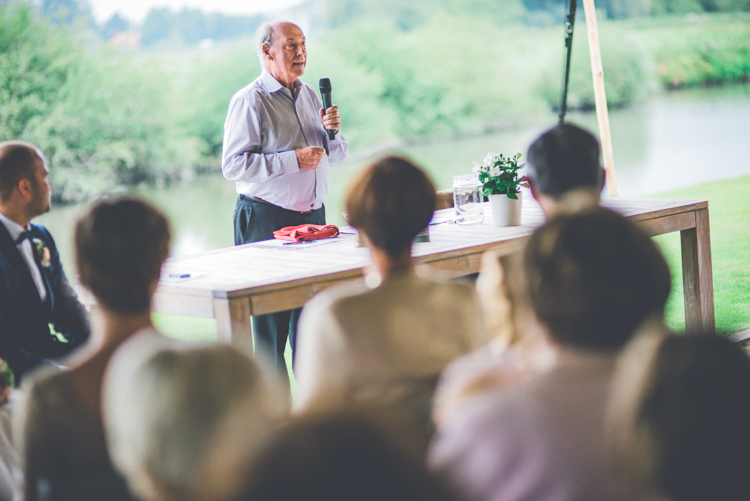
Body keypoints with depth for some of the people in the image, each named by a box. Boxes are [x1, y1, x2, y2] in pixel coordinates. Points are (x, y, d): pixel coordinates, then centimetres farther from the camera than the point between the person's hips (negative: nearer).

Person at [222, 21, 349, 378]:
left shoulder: (309, 95, 14)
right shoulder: (250, 101, -8)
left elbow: (337, 154, 20)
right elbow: (233, 165, -17)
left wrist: (331, 130, -2)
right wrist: (292, 160, -20)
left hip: (313, 215, 6)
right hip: (267, 221, -6)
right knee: (271, 320, -4)